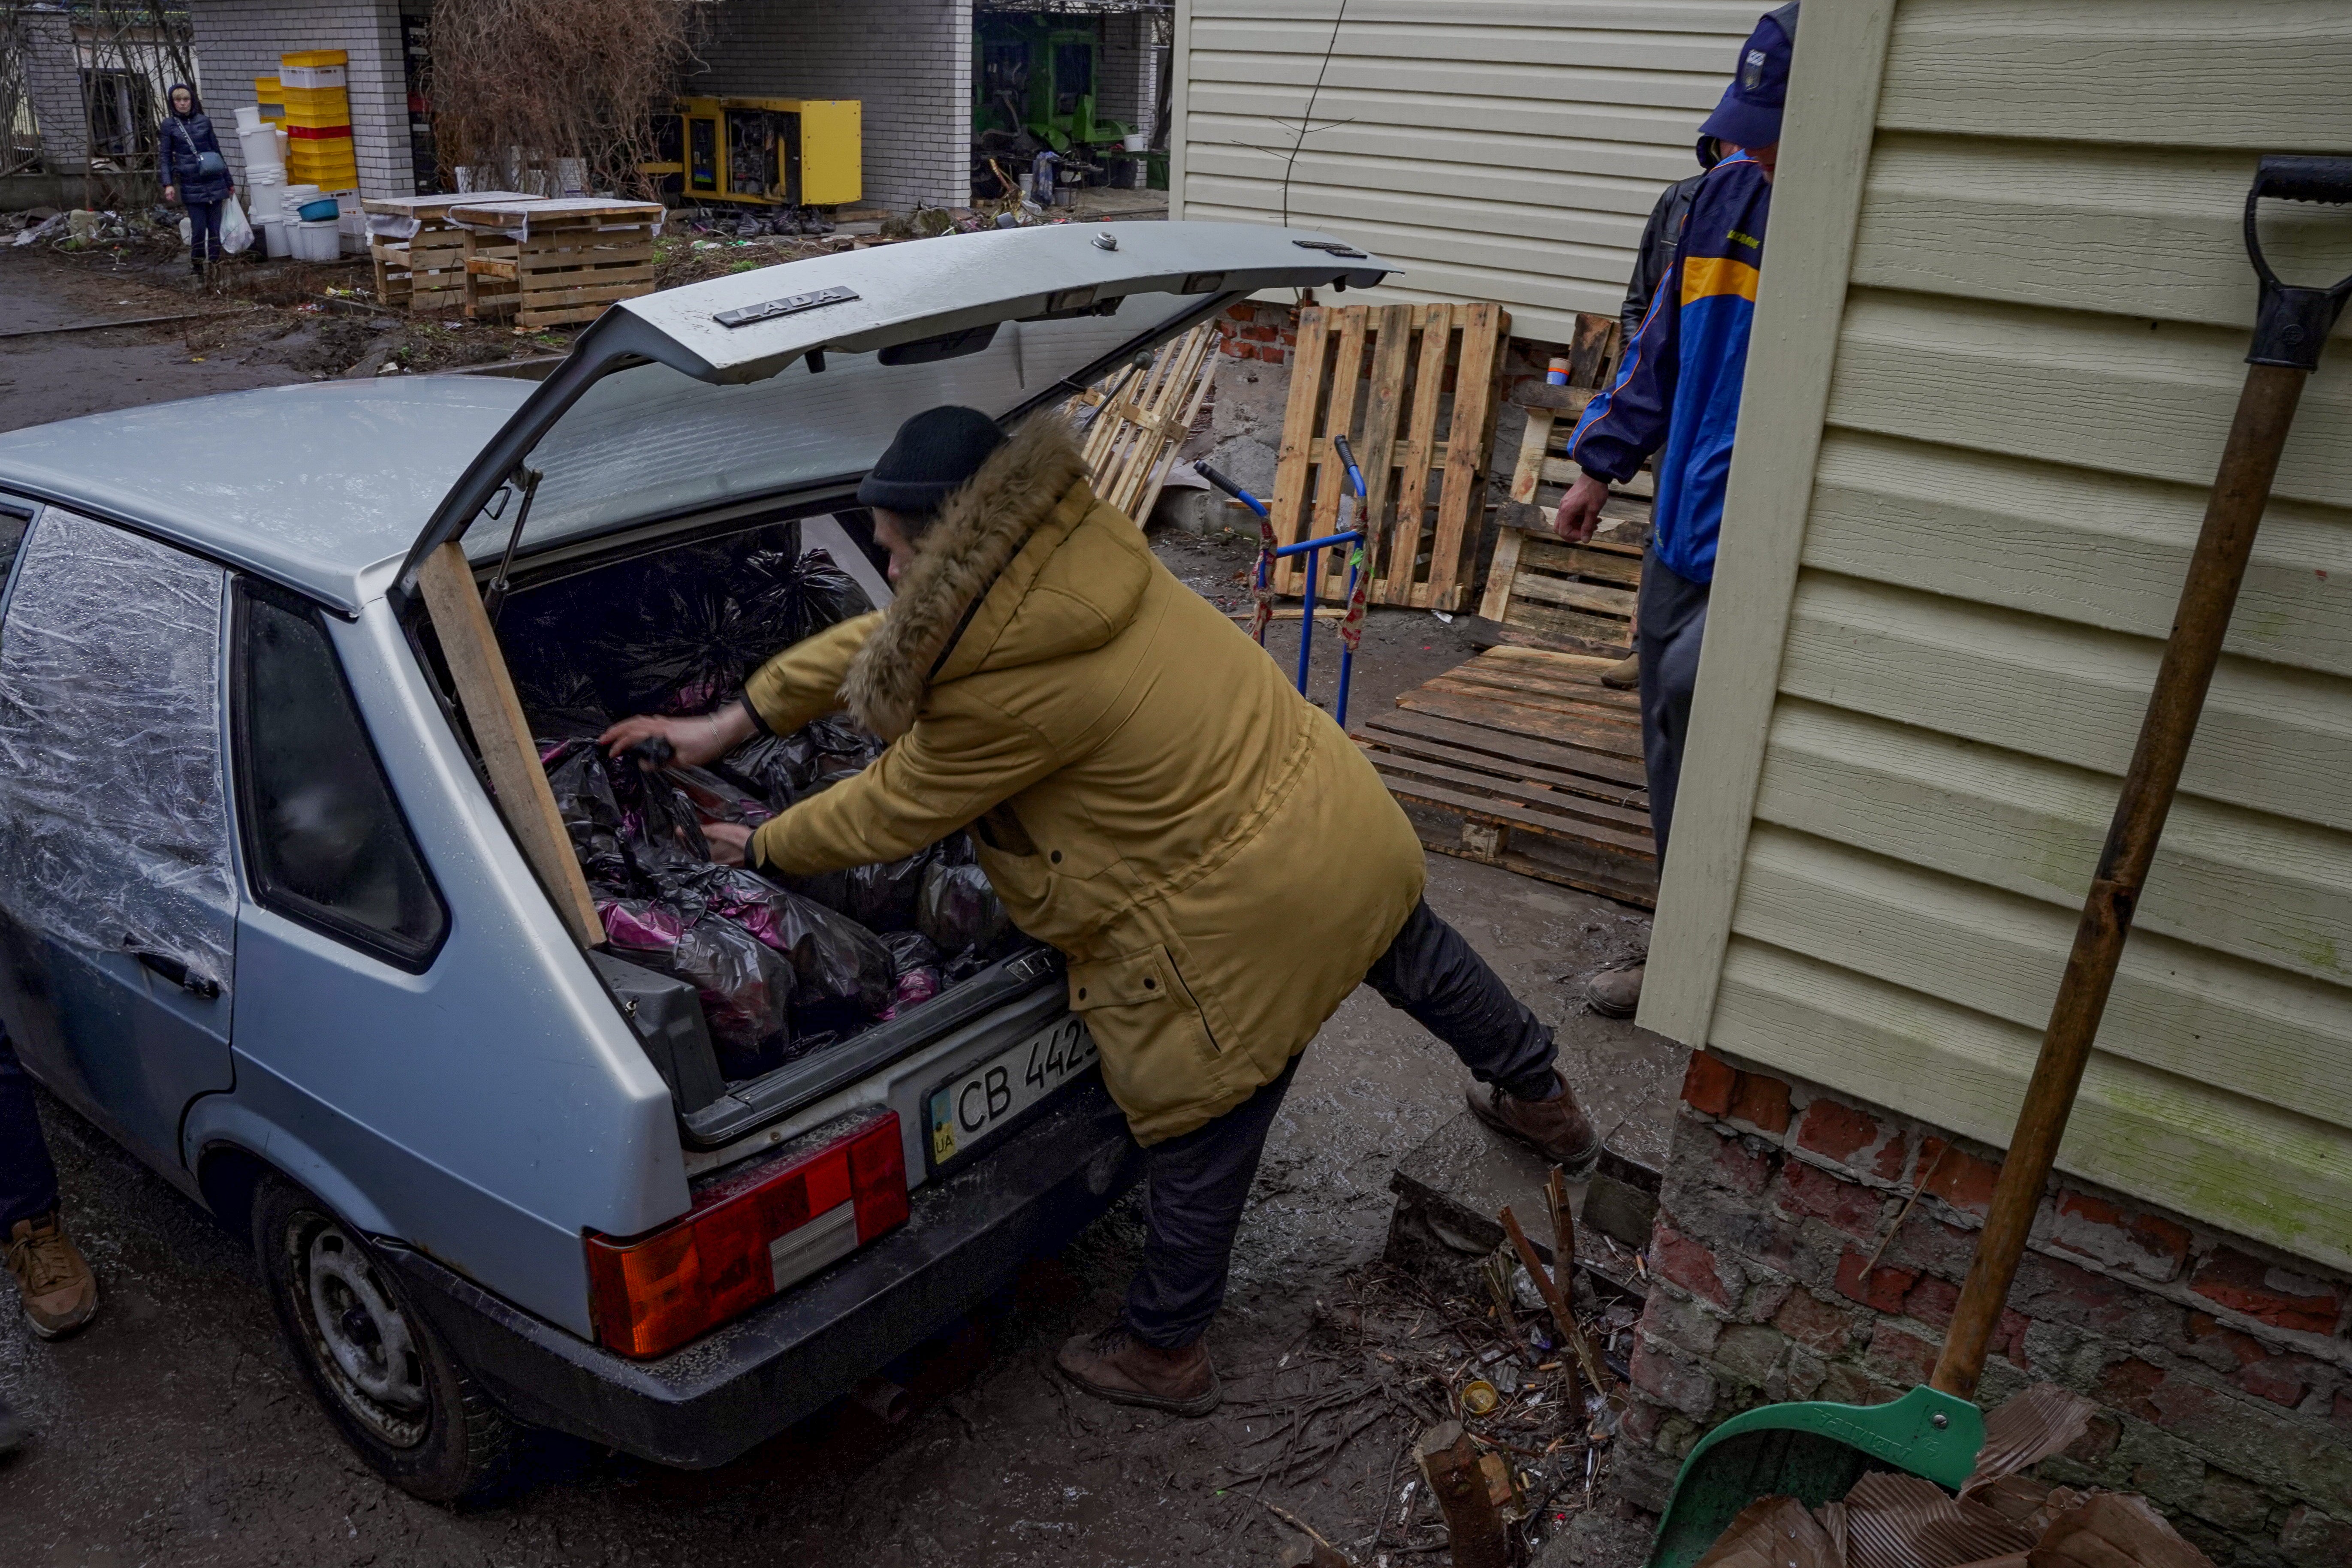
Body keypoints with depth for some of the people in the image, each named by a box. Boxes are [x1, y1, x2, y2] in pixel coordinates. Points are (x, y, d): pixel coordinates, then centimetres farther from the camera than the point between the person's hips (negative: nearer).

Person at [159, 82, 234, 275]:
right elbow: (165, 156, 4)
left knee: (215, 227, 0)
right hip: (191, 185, -2)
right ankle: (197, 266, 7)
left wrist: (229, 182, 17)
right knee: (199, 227, -6)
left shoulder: (204, 121, 9)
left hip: (214, 182, 2)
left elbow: (216, 151, 15)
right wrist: (168, 184, -8)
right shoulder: (169, 125, 4)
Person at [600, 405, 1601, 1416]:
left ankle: (1162, 1356, 37)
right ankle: (1542, 1104, 61)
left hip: (1249, 916, -8)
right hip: (1347, 818, 8)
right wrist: (728, 725, 16)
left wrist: (760, 850, 11)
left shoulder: (1003, 687, -25)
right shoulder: (1066, 546, -1)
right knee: (1422, 967, 34)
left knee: (1198, 1149, 13)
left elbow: (890, 813, -8)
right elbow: (881, 641, 10)